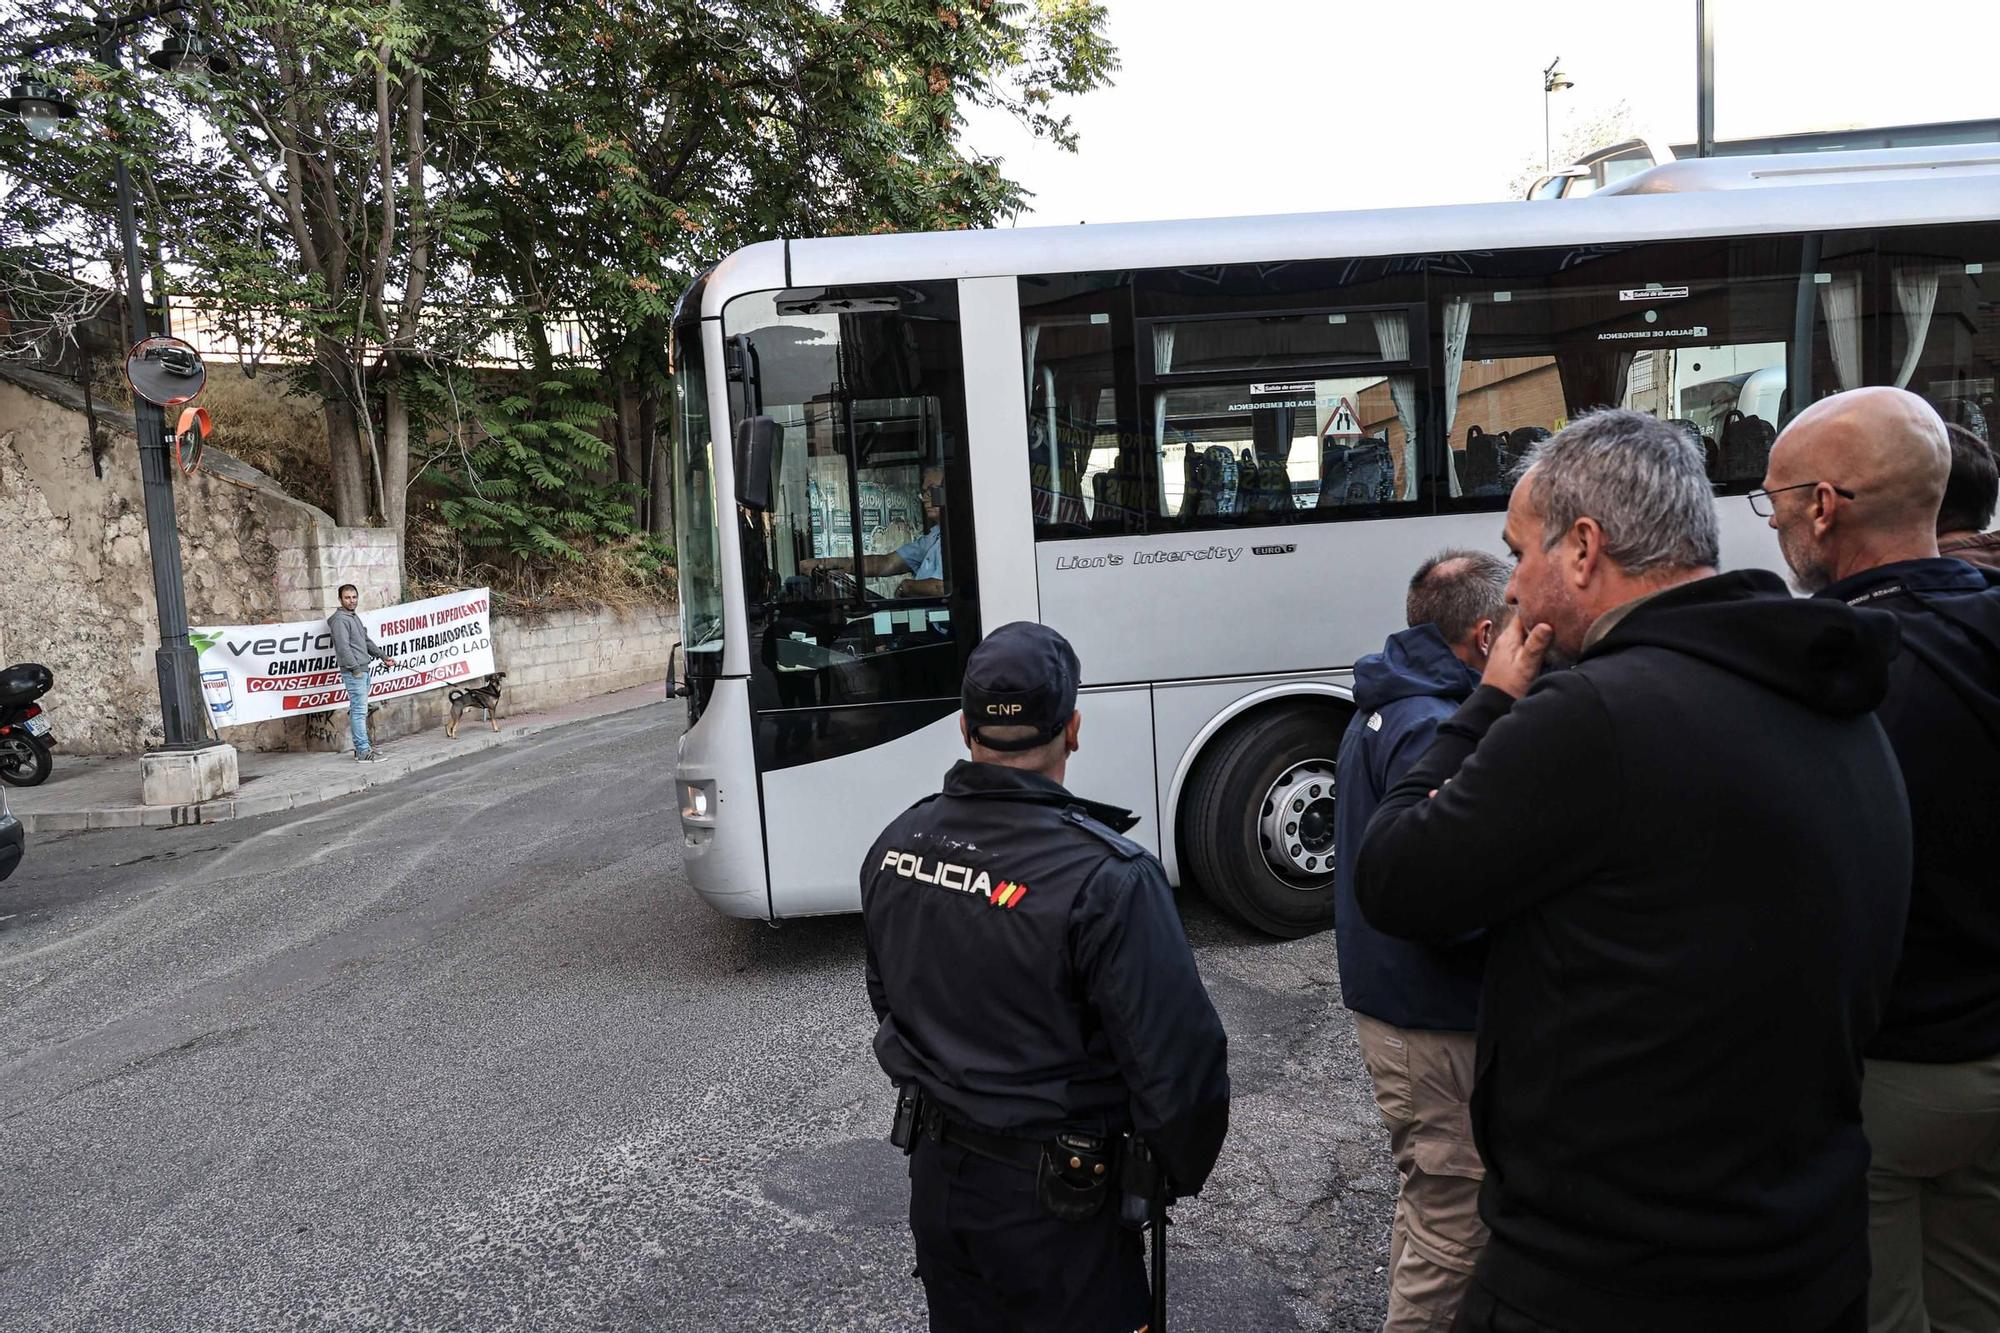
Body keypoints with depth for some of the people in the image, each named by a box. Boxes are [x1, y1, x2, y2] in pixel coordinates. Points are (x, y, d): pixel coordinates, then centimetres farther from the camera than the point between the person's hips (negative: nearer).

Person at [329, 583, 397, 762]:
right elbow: (343, 647, -16)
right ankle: (363, 751, -12)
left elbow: (367, 641, 28)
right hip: (353, 672, -10)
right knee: (359, 710, -11)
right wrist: (355, 668, -18)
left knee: (359, 710, 12)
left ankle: (362, 747, 16)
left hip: (364, 670, 10)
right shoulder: (340, 619, -9)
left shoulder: (355, 617, 20)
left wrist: (384, 656, 24)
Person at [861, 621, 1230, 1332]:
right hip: (1054, 1199, -5)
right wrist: (1182, 1173, -4)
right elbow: (1178, 1061, -24)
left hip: (935, 1175, 6)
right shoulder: (1107, 877, -27)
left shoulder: (897, 843, -6)